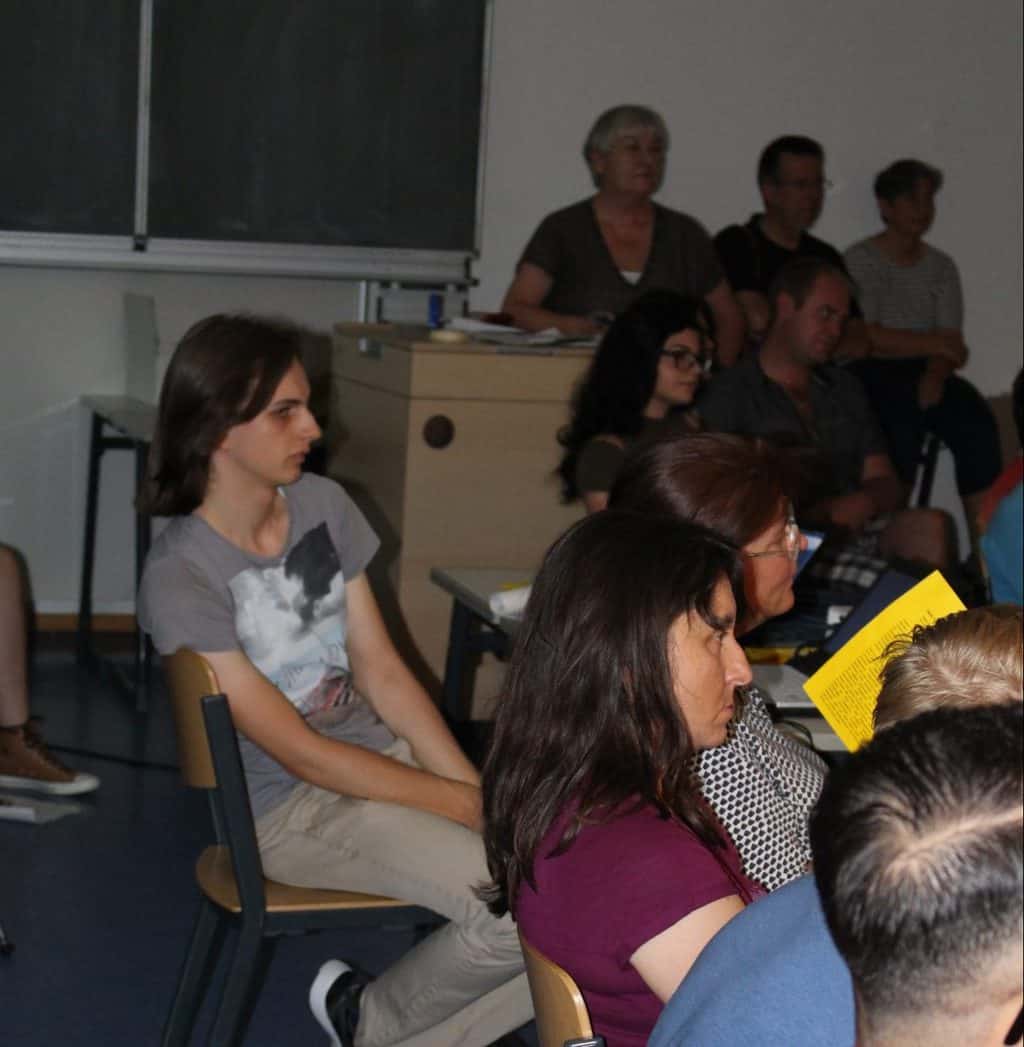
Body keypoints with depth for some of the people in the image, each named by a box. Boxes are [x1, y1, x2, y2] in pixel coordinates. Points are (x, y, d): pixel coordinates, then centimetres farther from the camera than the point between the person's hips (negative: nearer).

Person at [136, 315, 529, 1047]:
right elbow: (300, 753, -17)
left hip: (383, 751, 6)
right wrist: (463, 804, -16)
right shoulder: (180, 580, -17)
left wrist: (477, 785, -8)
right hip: (293, 809, -6)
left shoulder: (323, 504, 1)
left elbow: (381, 671, 4)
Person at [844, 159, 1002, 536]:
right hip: (872, 374, -4)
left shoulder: (941, 266, 15)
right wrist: (936, 344, -8)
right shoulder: (859, 260, 0)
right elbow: (867, 337, -11)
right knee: (902, 424, -35)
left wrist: (935, 374, -17)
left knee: (977, 423, -23)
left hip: (924, 372, 4)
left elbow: (951, 342, 4)